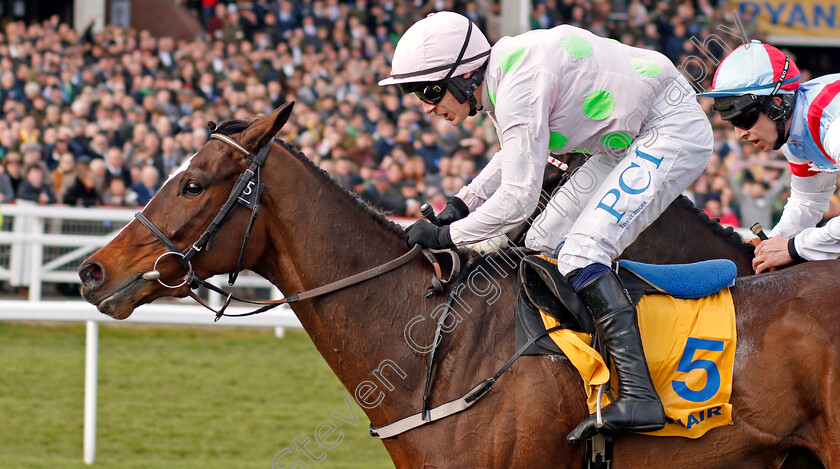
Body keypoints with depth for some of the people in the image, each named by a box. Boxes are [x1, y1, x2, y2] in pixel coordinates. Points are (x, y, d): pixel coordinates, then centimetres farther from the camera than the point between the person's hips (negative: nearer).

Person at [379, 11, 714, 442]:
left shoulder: (517, 90, -27)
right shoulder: (499, 77, 3)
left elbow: (518, 199, -27)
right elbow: (517, 153, 22)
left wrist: (445, 237, -17)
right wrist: (464, 202, 8)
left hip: (673, 131, -11)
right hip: (629, 141, 11)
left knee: (581, 253, -22)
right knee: (542, 245, 11)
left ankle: (639, 397, -30)